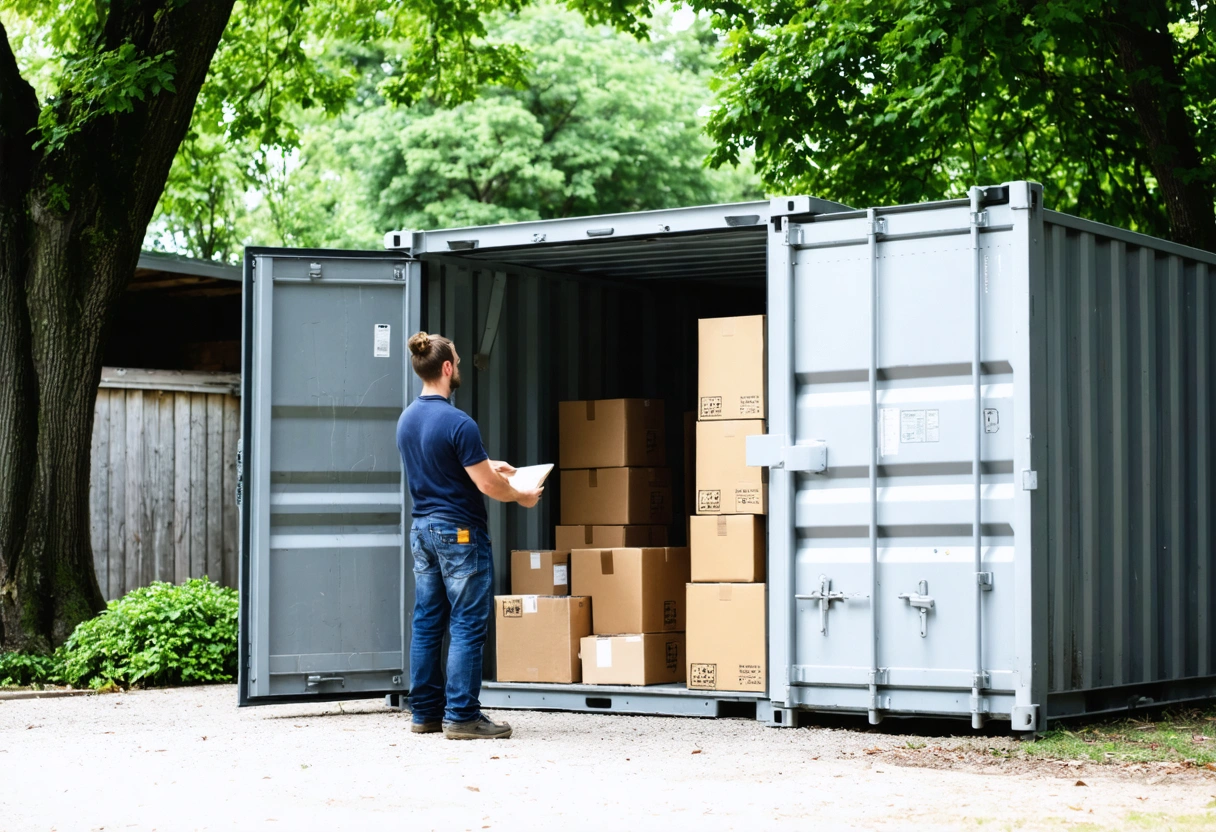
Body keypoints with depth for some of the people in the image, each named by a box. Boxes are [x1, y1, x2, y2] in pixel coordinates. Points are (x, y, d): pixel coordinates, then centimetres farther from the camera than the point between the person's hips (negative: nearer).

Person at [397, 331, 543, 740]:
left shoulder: (407, 419, 7)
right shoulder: (458, 423, -19)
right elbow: (487, 485, -16)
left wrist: (486, 464, 28)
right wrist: (523, 497, 2)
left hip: (422, 529, 8)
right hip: (460, 532, -8)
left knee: (427, 622, 11)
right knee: (468, 625, -3)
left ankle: (425, 711, 15)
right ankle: (462, 716, -3)